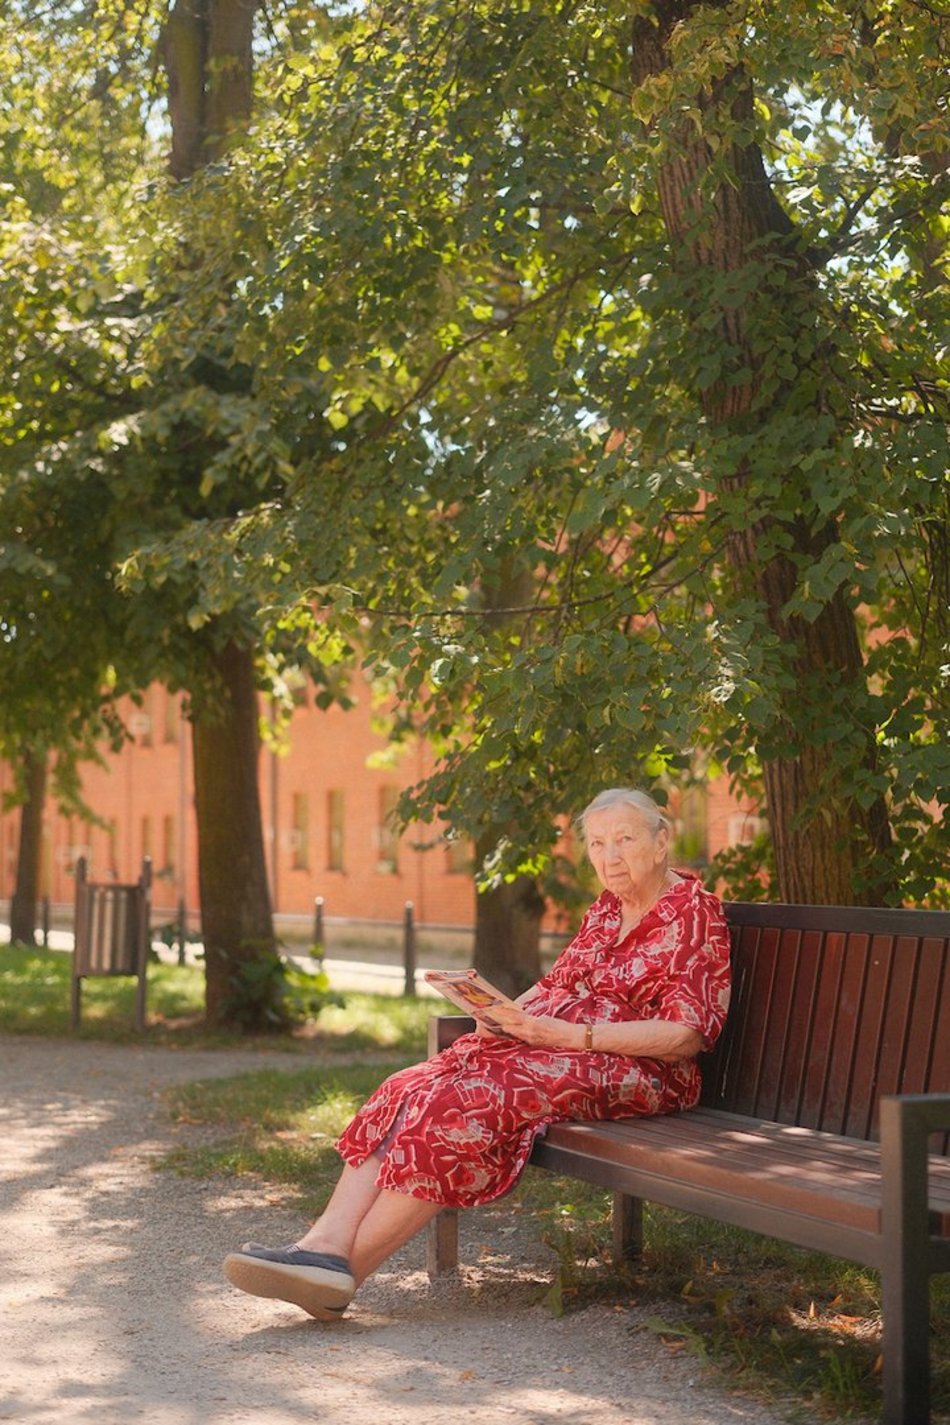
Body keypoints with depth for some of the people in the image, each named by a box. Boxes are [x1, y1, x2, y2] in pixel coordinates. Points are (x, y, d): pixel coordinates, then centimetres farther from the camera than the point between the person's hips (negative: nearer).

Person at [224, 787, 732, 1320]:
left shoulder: (695, 914, -5)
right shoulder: (606, 910, 19)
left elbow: (686, 1036, -13)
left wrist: (574, 1035, -19)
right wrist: (505, 1013, -1)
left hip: (634, 1071, -8)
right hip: (549, 1045, 8)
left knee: (463, 1102, -30)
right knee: (411, 1092, -18)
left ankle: (346, 1269, -31)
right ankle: (326, 1243, -34)